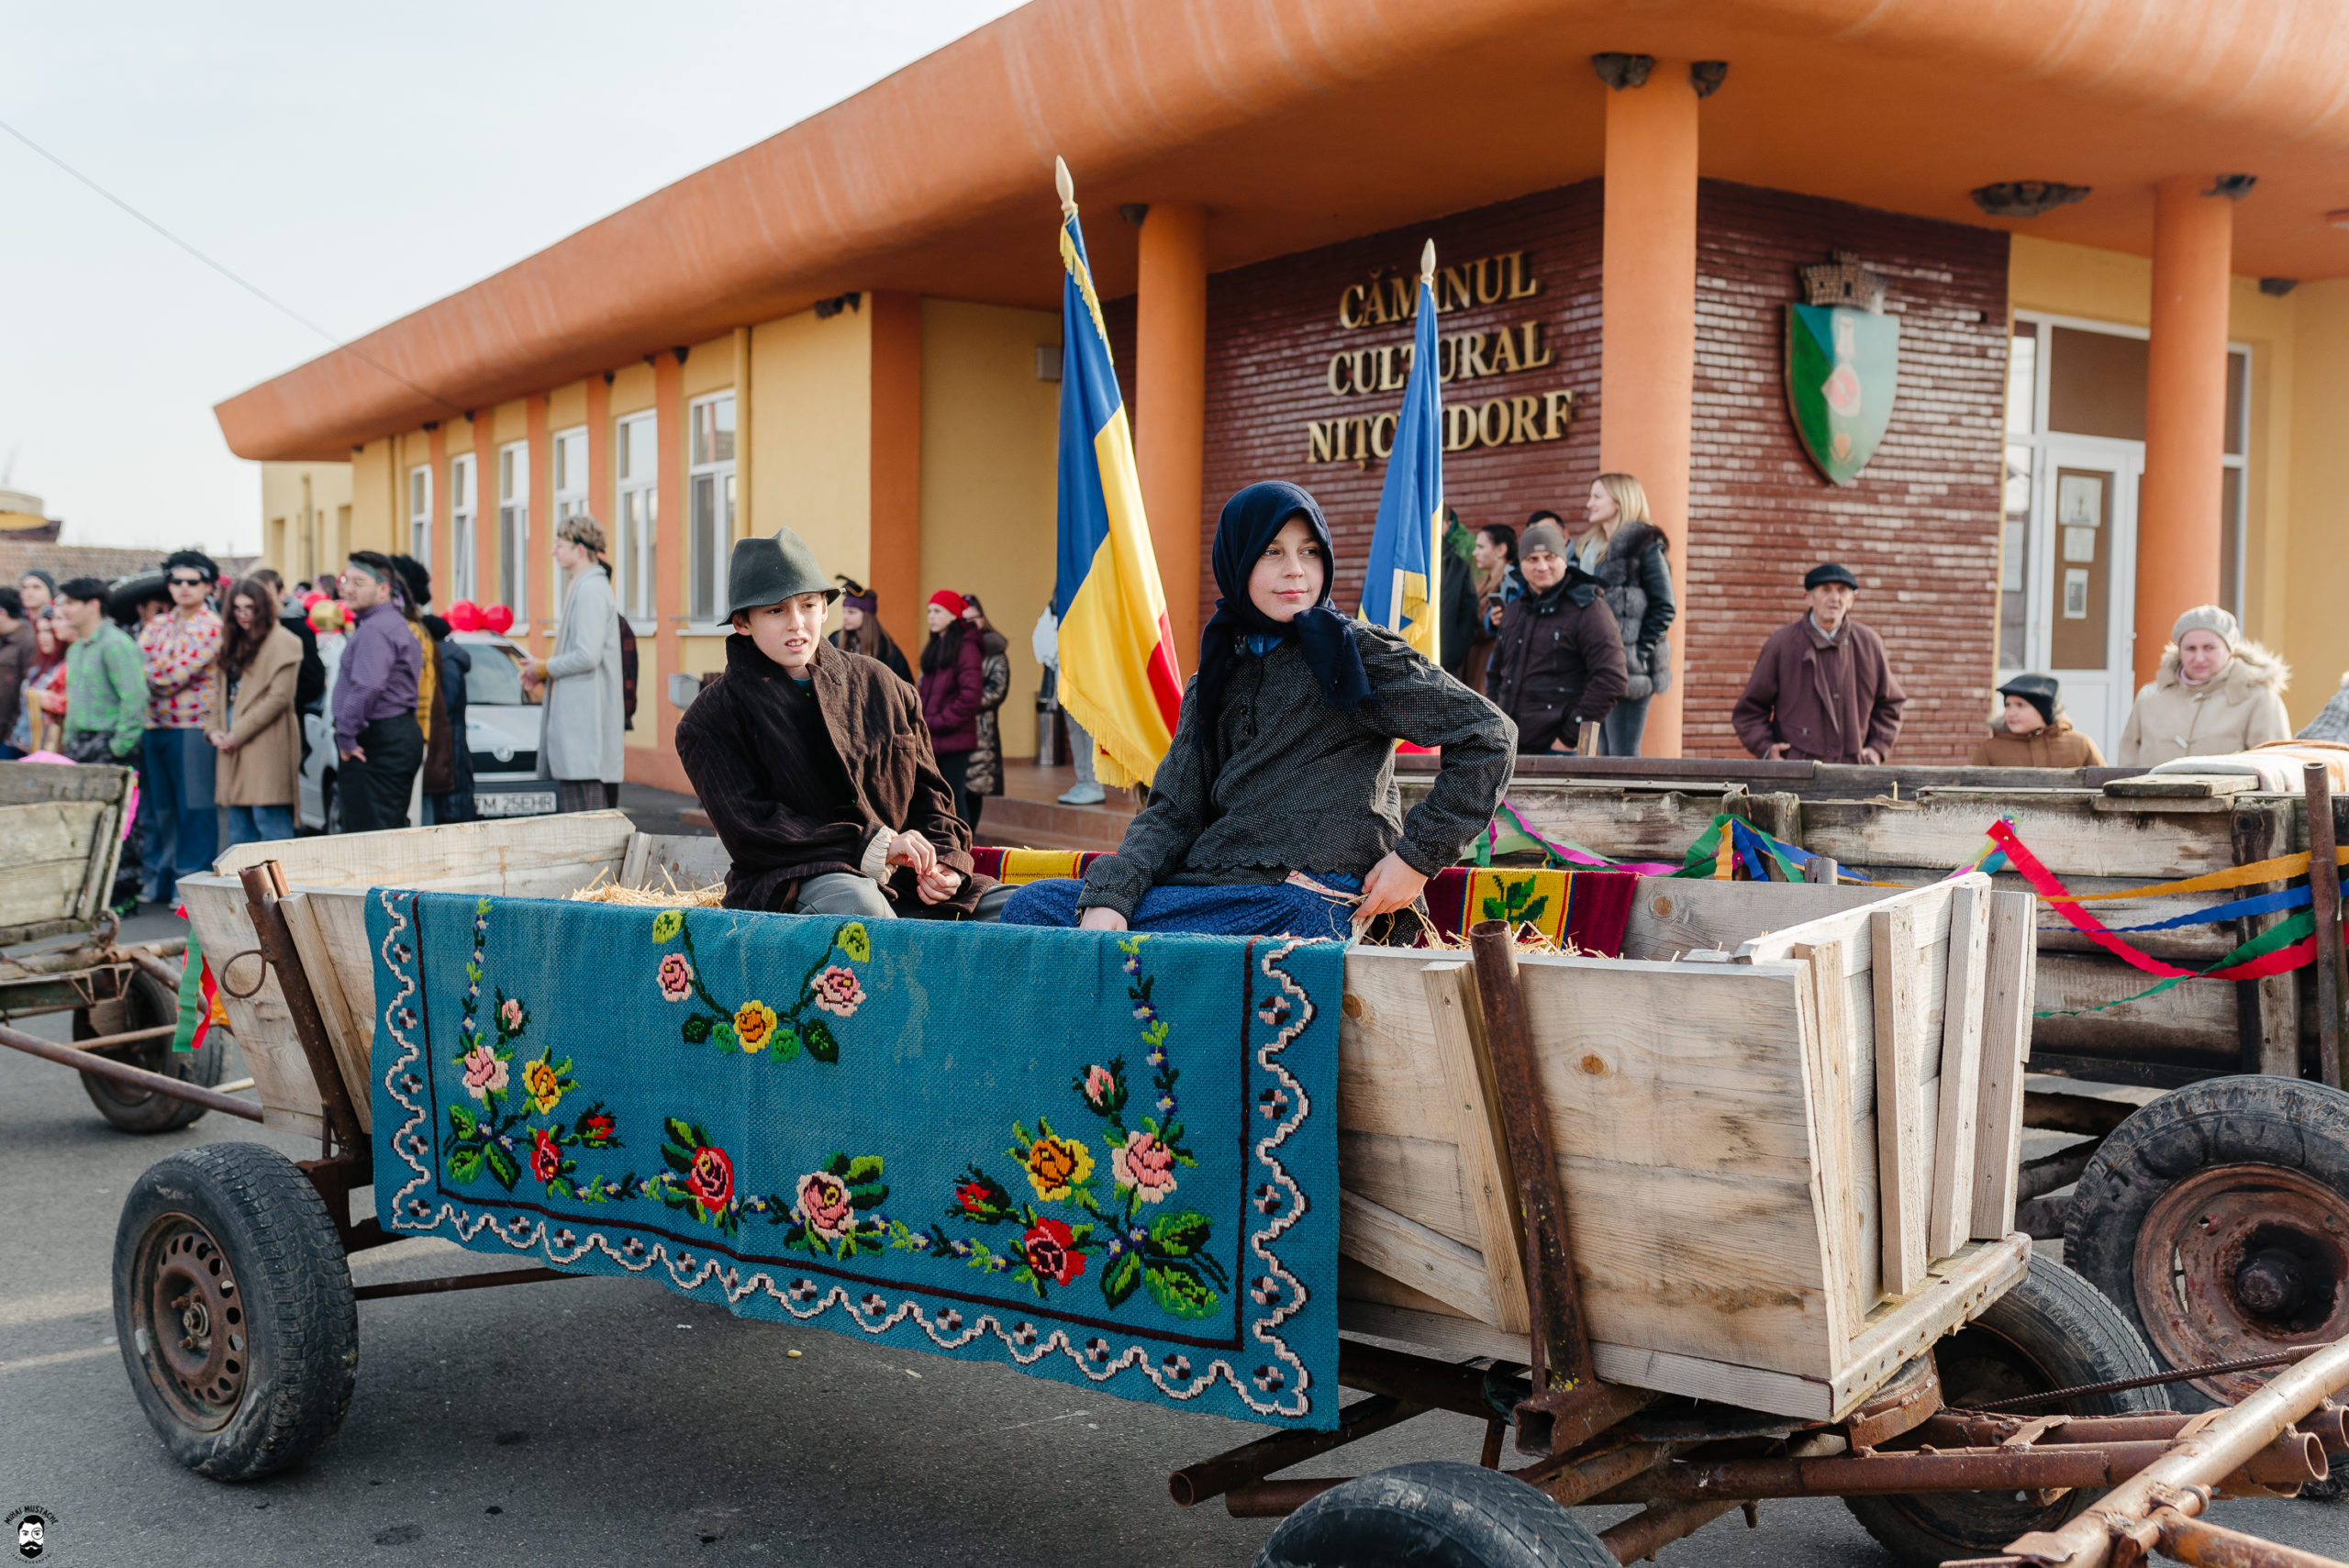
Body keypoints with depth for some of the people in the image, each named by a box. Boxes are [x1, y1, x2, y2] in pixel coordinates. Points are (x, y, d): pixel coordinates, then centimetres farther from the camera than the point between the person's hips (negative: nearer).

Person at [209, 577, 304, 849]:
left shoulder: (283, 643, -5)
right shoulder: (234, 643, 19)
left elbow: (279, 697, -13)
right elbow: (223, 692, 19)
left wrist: (238, 734, -12)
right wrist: (214, 730, 1)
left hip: (266, 746, -8)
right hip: (233, 746, 8)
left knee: (269, 819, -10)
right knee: (239, 823, 10)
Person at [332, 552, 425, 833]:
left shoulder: (375, 629, -15)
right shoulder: (396, 623, 20)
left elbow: (367, 687, -27)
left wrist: (346, 736, -19)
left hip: (378, 743, -11)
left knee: (368, 833, -10)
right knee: (395, 832, 12)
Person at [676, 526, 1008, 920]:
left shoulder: (878, 684, 16)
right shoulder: (713, 716, 3)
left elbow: (927, 789, 19)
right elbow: (751, 832, -8)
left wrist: (945, 858, -4)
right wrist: (874, 846, -16)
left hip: (898, 879, 4)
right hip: (787, 884, -4)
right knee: (854, 902, -40)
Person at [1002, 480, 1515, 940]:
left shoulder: (1358, 652, 0)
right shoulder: (1216, 677, 17)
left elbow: (1489, 734, -2)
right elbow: (1173, 810, 7)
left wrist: (1419, 853, -7)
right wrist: (1107, 896, -12)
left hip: (1300, 902, -7)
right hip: (1211, 883, 7)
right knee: (1031, 902, -12)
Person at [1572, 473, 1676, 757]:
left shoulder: (1644, 544, -5)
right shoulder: (1588, 547, 19)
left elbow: (1664, 607, -8)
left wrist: (1638, 654, -13)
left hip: (1626, 670, -8)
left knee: (1623, 755, -9)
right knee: (1604, 753, 9)